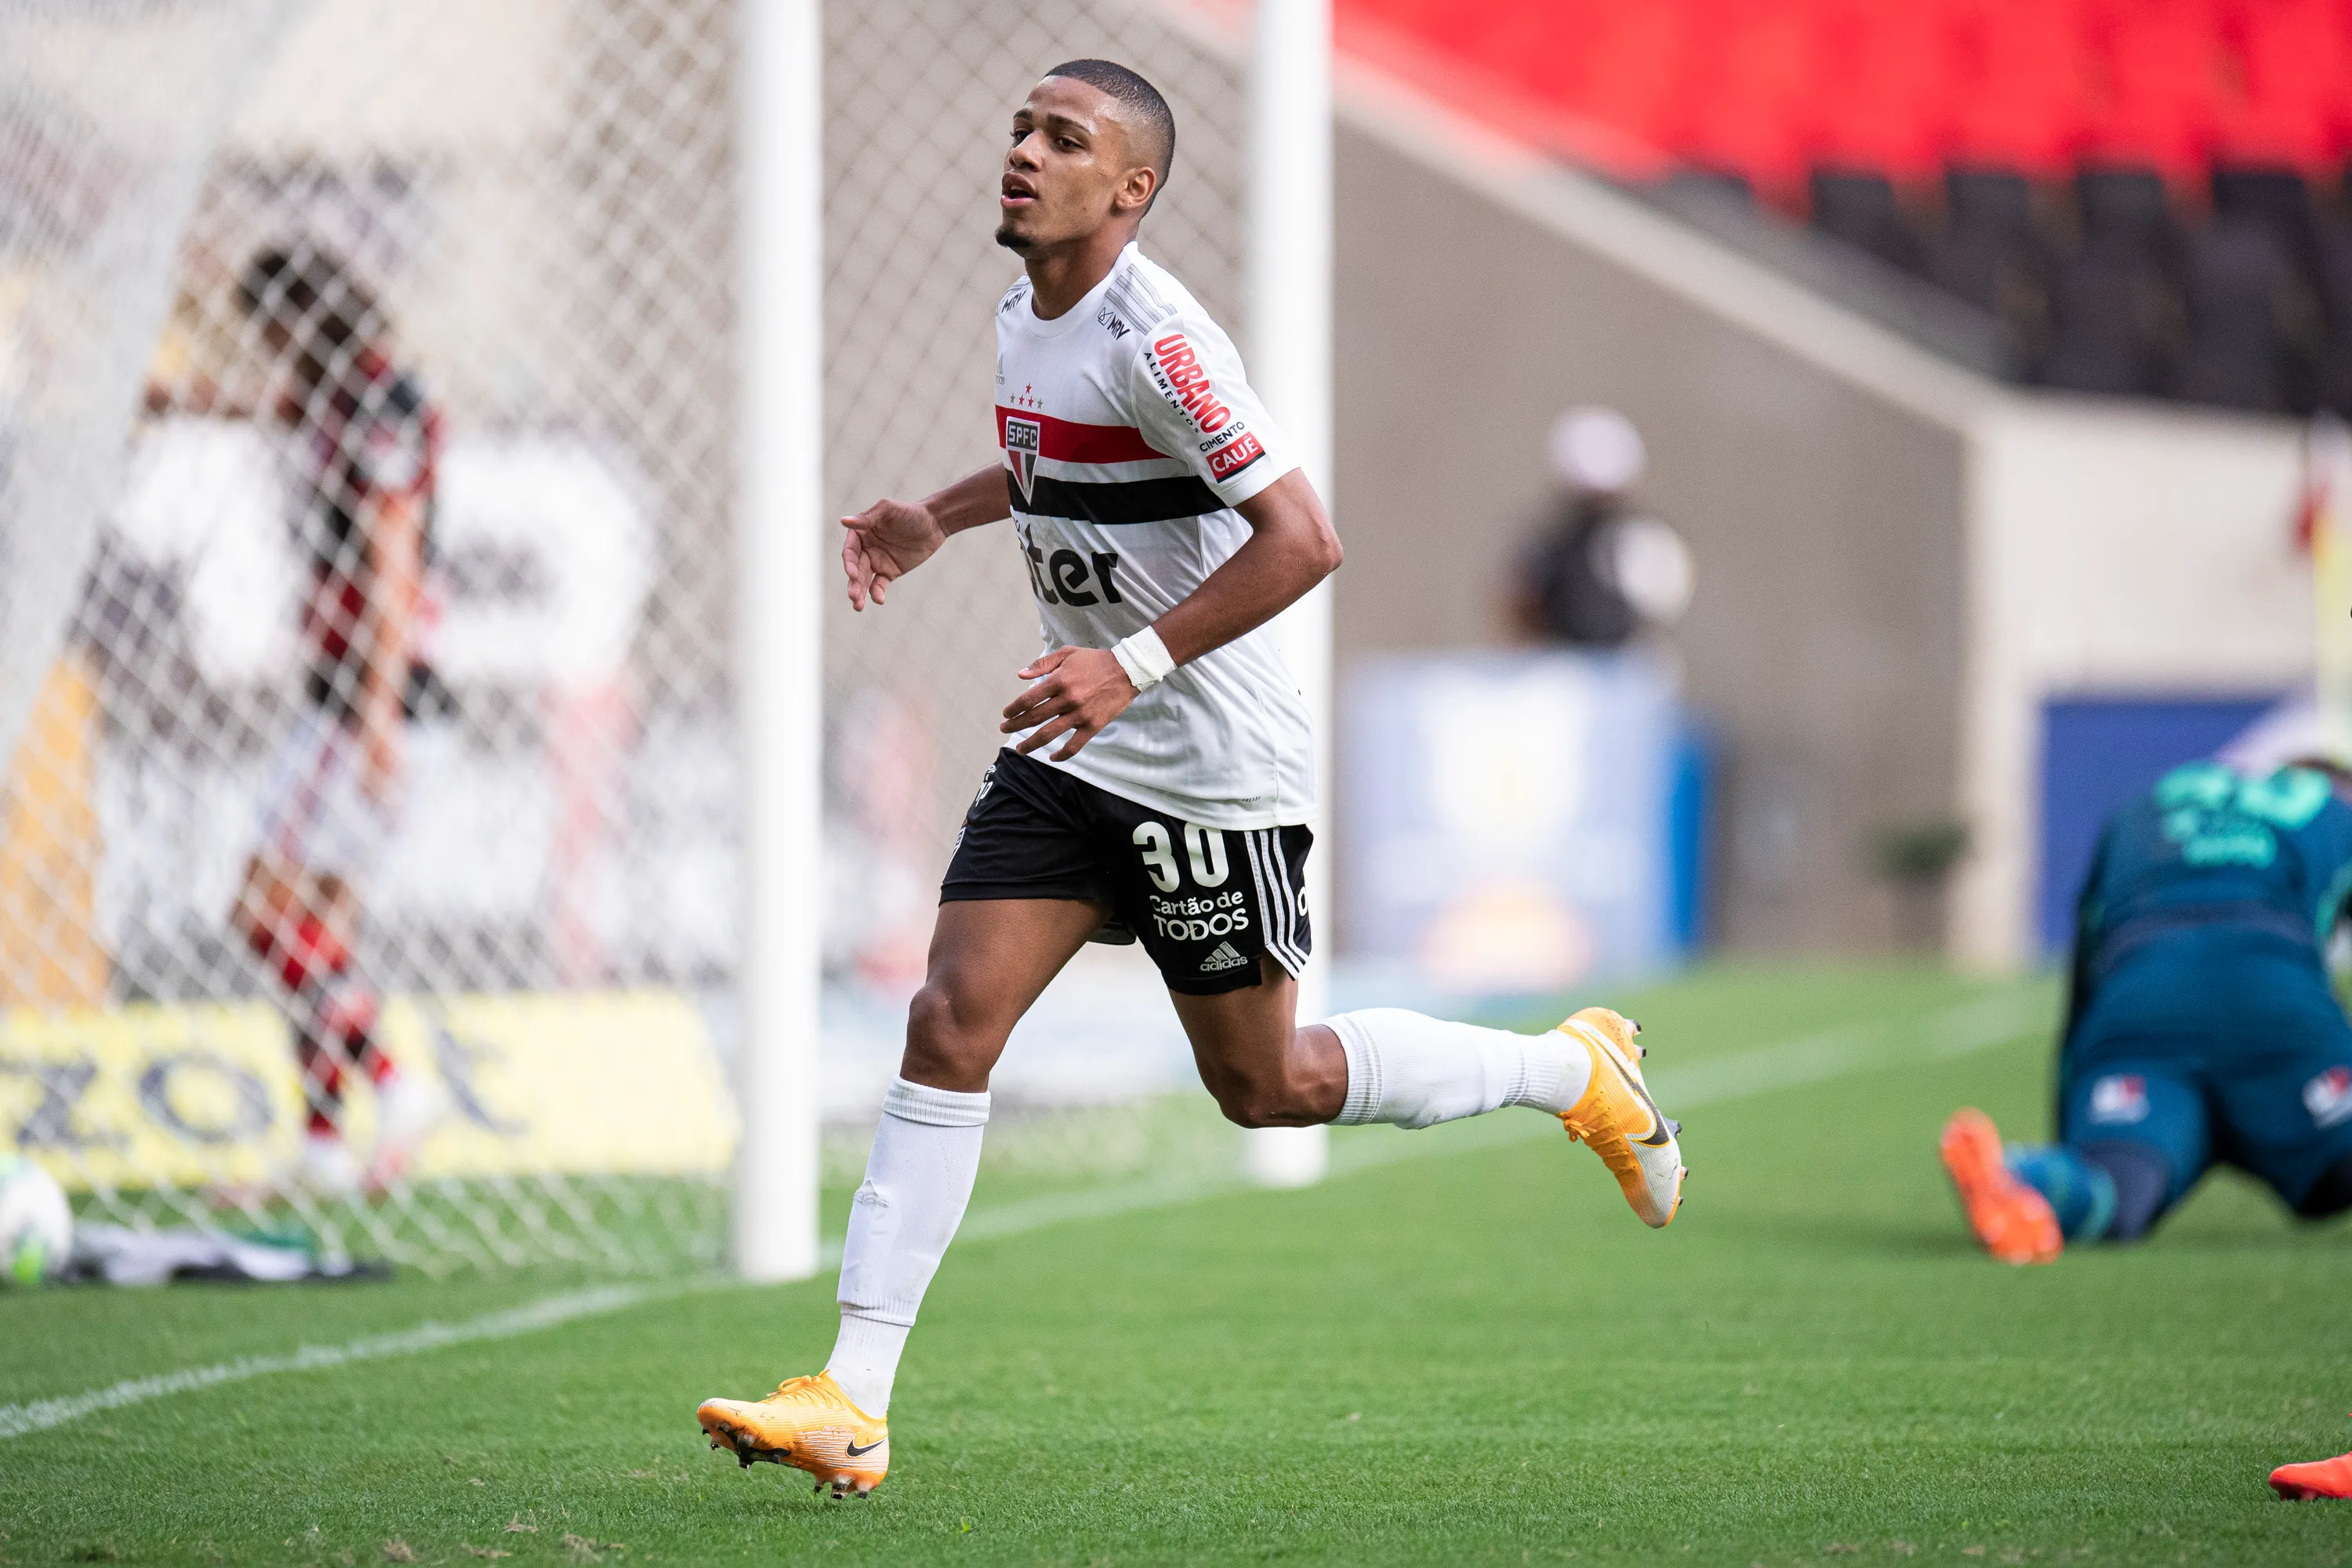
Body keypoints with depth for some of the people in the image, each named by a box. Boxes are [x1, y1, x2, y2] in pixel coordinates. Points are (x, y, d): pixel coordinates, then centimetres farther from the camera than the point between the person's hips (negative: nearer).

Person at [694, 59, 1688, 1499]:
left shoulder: (1153, 338, -22)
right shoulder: (1024, 317, 6)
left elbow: (1302, 540, -28)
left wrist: (1135, 662, -32)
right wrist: (940, 518, 18)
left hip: (1215, 772, -7)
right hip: (1074, 753, 7)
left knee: (1265, 1086, 5)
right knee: (951, 1021, -7)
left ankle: (1575, 1071, 29)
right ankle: (854, 1407, -10)